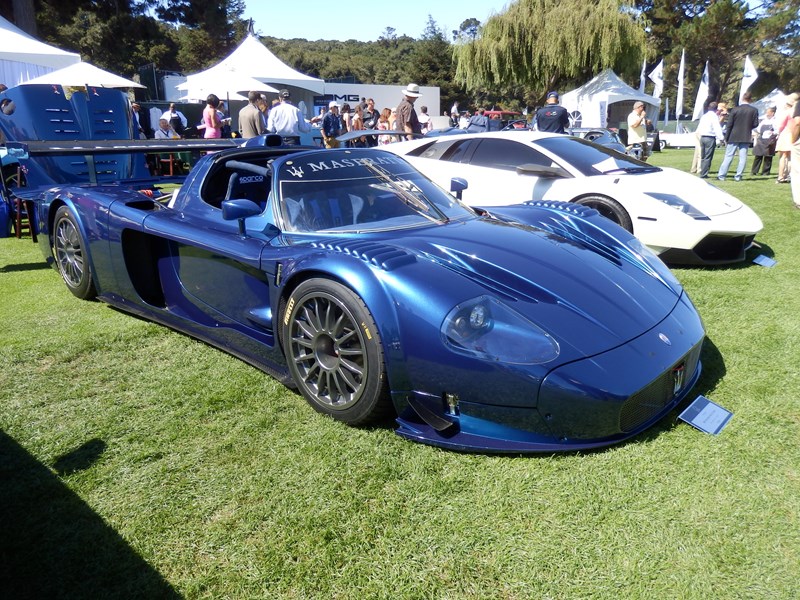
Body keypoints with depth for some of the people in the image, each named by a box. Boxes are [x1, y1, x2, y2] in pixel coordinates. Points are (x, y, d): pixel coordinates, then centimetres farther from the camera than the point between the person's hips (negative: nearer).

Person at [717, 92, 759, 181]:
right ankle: (738, 176, 3)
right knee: (743, 157, 5)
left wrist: (726, 138, -1)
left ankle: (721, 175, 0)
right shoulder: (754, 110, -2)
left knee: (728, 156, 2)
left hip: (734, 137, -1)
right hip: (746, 137, 1)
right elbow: (755, 124, -1)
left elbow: (729, 125, -6)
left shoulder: (734, 110, -6)